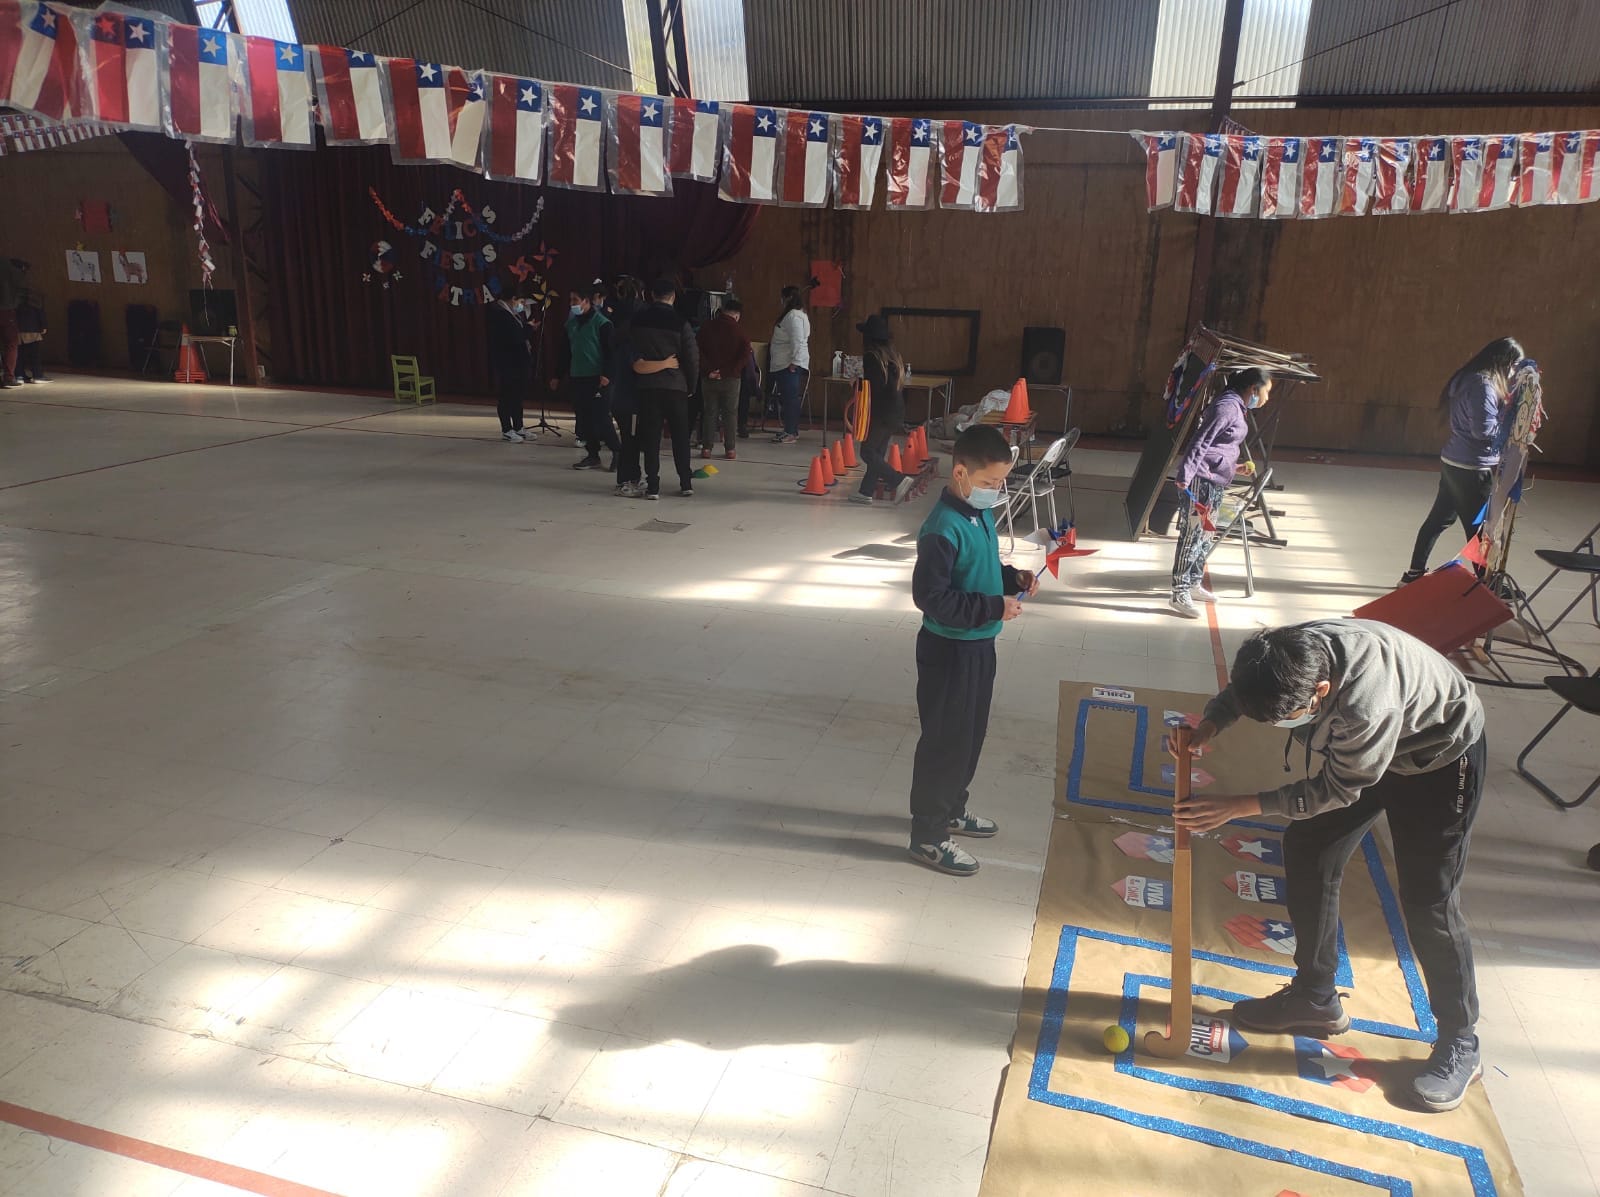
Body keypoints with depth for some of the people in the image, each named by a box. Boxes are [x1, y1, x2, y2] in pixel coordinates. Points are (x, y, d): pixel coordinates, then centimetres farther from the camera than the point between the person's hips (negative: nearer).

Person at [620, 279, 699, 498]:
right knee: (680, 436, 10)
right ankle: (686, 484, 13)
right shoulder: (680, 323, -7)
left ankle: (652, 486, 1)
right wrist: (692, 380, 7)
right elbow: (692, 356, -5)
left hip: (646, 385, 1)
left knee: (650, 436, 4)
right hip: (675, 384, -1)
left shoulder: (637, 320, 1)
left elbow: (629, 349, 7)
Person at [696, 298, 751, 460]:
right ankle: (729, 449, 4)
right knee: (730, 413, 6)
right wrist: (731, 370, -11)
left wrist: (708, 370, -6)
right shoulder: (737, 330, -5)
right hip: (731, 378, -2)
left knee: (709, 411, 9)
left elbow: (697, 350, -5)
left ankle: (706, 447, 7)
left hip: (708, 378, 2)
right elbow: (746, 353, -14)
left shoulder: (707, 327, 1)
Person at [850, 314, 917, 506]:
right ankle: (866, 491, 16)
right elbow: (899, 384, 14)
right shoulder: (894, 354, 12)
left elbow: (871, 388, -18)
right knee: (878, 452, 12)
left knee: (868, 452, -3)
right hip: (895, 413, 9)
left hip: (880, 414, -8)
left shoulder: (871, 357, -13)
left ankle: (900, 480, -11)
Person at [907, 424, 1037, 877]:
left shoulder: (982, 513, 4)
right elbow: (931, 597, -26)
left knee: (970, 735, 21)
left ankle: (952, 809, 41)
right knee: (944, 742, 2)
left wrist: (1012, 578, 1)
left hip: (979, 645, 9)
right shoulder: (944, 528, -24)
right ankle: (928, 836, 16)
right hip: (949, 650, -9)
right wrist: (993, 607, -25)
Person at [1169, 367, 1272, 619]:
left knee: (1206, 536, 18)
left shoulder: (1236, 407, 16)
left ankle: (1193, 583, 30)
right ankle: (1180, 594, -4)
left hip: (1215, 482, 10)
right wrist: (1185, 475, -27)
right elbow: (1201, 442, -21)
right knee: (1192, 535, -7)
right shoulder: (1227, 406, -15)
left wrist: (1233, 467, 31)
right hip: (1201, 480, -10)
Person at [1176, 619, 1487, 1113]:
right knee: (1307, 850, 5)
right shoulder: (1290, 654, -28)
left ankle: (1460, 1044, 16)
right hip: (1359, 745, 7)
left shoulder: (1366, 706, -44)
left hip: (1440, 757, -7)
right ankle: (1315, 998, 22)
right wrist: (1210, 724, -22)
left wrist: (1241, 806, -26)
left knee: (1427, 901, -7)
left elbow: (1337, 791, -27)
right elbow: (1243, 687, -3)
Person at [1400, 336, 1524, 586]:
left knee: (1439, 519, 16)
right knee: (1480, 529, 3)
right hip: (1472, 469, -9)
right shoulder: (1483, 384, -19)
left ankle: (1415, 574, 23)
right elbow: (1484, 428, -24)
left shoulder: (1468, 378, 10)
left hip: (1454, 463, 9)